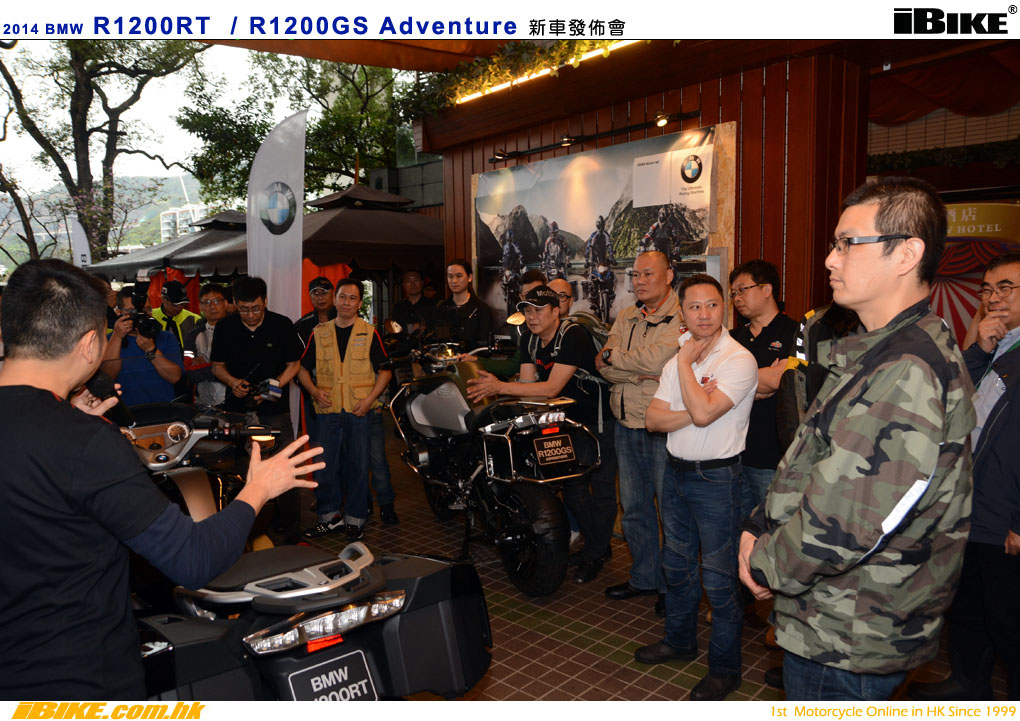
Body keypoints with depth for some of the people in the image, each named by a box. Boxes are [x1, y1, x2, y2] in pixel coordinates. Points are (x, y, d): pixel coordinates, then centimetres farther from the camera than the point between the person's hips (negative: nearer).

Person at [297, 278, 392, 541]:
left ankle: (355, 519, 13)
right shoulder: (319, 333, 10)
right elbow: (303, 369, 14)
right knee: (327, 464, 6)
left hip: (359, 410, -2)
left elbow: (385, 371, 3)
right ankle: (330, 516, 18)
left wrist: (369, 399, -10)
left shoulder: (370, 333, 4)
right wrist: (315, 391, -5)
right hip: (328, 410, 2)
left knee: (358, 465, 2)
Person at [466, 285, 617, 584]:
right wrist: (492, 388, -25)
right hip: (569, 419, 8)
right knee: (572, 484, 12)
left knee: (601, 488, 0)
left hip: (598, 417, -8)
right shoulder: (529, 339, -1)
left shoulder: (574, 335, -26)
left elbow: (551, 388, -33)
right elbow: (528, 385, -7)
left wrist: (500, 387, -37)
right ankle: (593, 544, 28)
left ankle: (596, 554, 13)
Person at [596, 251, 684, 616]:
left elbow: (657, 359, -24)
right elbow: (604, 366, 1)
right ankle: (645, 577, 35)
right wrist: (641, 373, -16)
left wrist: (613, 356, -9)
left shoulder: (682, 318, -10)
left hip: (663, 429, -7)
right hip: (626, 425, 7)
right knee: (634, 508, 17)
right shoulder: (626, 318, 12)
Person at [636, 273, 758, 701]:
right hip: (676, 472, 7)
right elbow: (653, 419, 0)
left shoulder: (739, 360, -15)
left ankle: (724, 668, 22)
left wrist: (686, 362, -16)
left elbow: (703, 413, -28)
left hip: (716, 478, -7)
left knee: (719, 579, 3)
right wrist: (692, 412, -17)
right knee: (676, 565, 21)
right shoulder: (678, 360, 8)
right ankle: (680, 640, 41)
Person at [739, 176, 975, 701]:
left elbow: (841, 525, -30)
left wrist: (766, 564, -13)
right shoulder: (877, 353, 8)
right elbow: (806, 468, 13)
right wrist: (760, 527, 2)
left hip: (848, 642, -9)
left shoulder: (908, 374, -28)